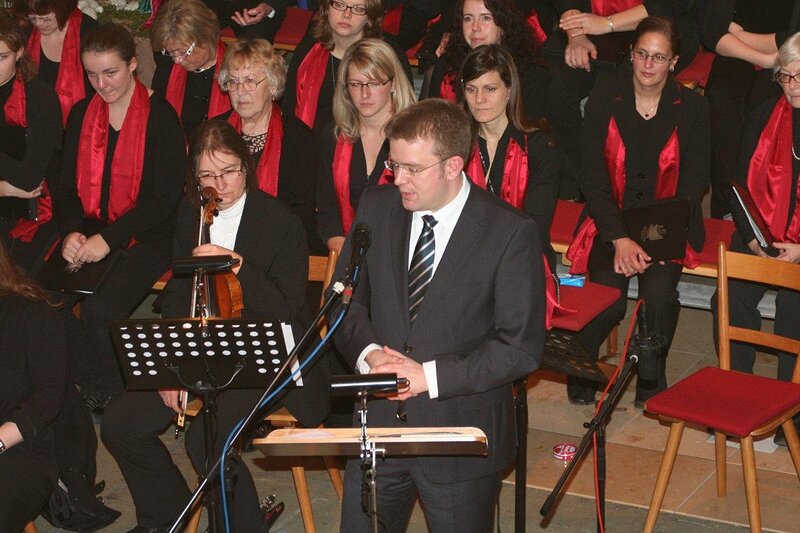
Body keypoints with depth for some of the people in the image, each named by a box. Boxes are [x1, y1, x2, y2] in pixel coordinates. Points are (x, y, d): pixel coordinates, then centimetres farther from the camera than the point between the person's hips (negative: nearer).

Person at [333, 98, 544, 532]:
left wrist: (430, 375, -20)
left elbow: (522, 348, -14)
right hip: (378, 420, 4)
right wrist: (368, 351, -11)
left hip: (461, 431, -4)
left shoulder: (510, 233, -13)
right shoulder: (376, 207, 1)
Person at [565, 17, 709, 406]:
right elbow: (593, 176, -5)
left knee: (659, 296, -26)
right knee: (608, 299, -25)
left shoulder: (693, 108, -1)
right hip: (610, 220, 0)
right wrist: (620, 239, -16)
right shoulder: (604, 97, -3)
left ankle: (652, 380, 1)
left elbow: (693, 184, -1)